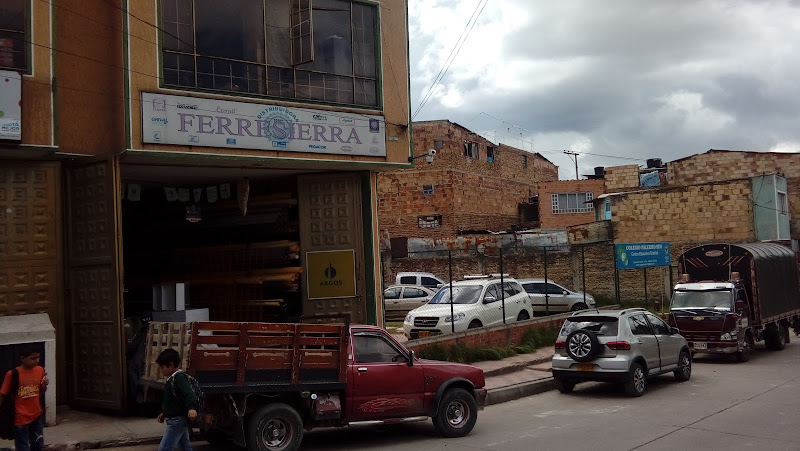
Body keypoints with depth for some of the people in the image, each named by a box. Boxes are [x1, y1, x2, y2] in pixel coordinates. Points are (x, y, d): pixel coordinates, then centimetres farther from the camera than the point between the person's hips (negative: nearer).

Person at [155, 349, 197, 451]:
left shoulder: (179, 378, -18)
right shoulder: (171, 379, 13)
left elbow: (189, 393, -33)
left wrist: (192, 408, -49)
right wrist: (164, 413, 34)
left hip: (178, 420, -11)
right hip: (175, 420, 11)